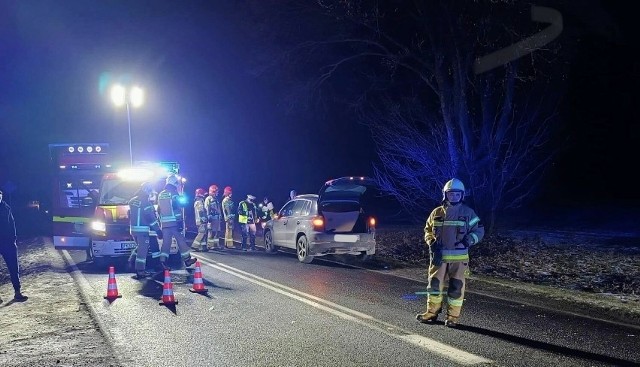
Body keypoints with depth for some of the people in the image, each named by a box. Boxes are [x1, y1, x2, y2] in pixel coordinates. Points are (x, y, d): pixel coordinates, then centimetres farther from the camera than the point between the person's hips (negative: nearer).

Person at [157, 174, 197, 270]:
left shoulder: (161, 194, 14)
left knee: (166, 242, 6)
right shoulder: (174, 193, -9)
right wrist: (180, 222, -14)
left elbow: (159, 210, 19)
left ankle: (163, 261, -5)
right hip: (174, 222, -6)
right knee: (181, 240, 3)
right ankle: (187, 259, 11)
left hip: (164, 223, 6)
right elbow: (177, 209, -15)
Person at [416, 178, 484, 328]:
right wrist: (432, 243, -4)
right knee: (434, 284, 5)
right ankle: (432, 312, 17)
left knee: (456, 287, 1)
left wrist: (468, 240, -13)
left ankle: (453, 316, 11)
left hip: (459, 257, -2)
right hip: (439, 255, 2)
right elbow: (428, 230, 15)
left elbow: (479, 230, 5)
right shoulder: (437, 213, 7)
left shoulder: (468, 212, 1)